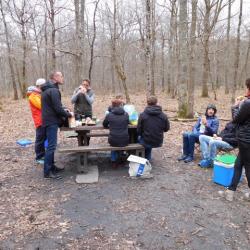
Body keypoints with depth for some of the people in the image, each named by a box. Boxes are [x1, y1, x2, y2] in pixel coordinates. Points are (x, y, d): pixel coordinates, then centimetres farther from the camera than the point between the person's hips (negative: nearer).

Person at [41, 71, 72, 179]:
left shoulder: (47, 89, 15)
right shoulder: (54, 90, -17)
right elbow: (58, 108, -21)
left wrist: (64, 111, 12)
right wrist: (69, 114, -5)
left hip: (48, 120, 10)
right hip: (52, 122, -10)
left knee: (51, 145, 16)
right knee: (51, 146, -7)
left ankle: (51, 166, 26)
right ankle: (47, 172, -3)